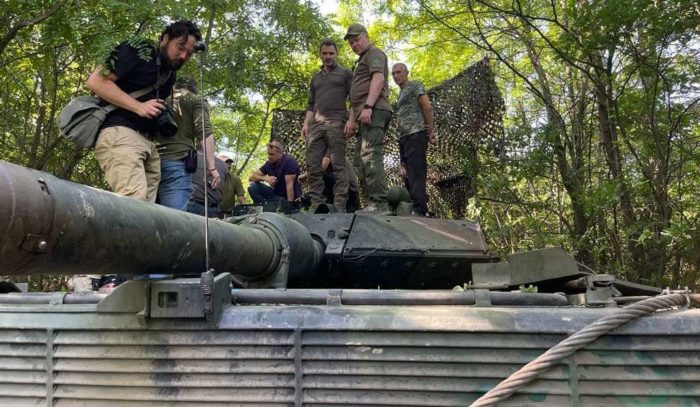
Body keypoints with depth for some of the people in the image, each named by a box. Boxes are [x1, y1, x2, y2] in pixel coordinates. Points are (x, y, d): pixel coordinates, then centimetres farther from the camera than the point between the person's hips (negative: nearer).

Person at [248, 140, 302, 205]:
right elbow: (251, 177, 0)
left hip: (288, 197, -6)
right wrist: (265, 178, -20)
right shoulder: (269, 163, 1)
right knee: (252, 186, -8)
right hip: (276, 193, 6)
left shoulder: (289, 161, -18)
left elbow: (289, 185, -24)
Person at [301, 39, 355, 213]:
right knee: (313, 166, -3)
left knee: (338, 165, -9)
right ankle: (316, 206, -1)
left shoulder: (345, 73, 12)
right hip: (316, 124, 5)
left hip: (336, 122, -5)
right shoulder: (316, 77, 26)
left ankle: (339, 206, -12)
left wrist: (351, 120, -11)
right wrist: (306, 123, 9)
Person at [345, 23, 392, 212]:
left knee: (370, 156, -21)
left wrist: (368, 106, -25)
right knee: (361, 159, 6)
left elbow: (378, 78, -14)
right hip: (367, 113, 11)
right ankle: (372, 203, 4)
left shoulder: (374, 53, 5)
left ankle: (379, 204, -27)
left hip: (374, 111, -11)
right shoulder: (363, 60, 33)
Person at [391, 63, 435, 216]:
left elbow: (427, 107, -5)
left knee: (416, 174, -18)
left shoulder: (415, 85, 7)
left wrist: (430, 131, -8)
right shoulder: (401, 94, 30)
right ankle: (412, 208, 4)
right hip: (404, 137, 9)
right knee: (409, 175, 4)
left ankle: (419, 211, -25)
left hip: (416, 134, -9)